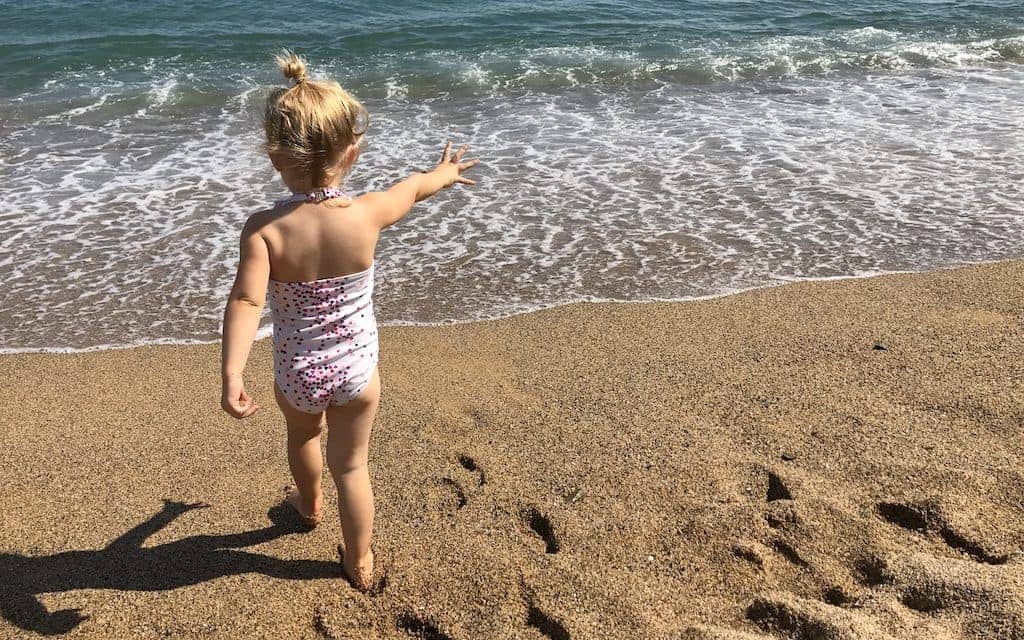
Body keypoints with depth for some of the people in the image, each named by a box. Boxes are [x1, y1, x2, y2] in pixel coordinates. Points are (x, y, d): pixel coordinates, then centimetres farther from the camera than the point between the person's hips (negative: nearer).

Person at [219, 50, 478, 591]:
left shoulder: (263, 229, -22)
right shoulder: (366, 214, -18)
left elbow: (246, 302, -32)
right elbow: (414, 188, 2)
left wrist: (231, 375, -34)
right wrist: (445, 172, 22)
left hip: (295, 374, 1)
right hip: (357, 369, 0)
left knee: (302, 434, 33)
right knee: (351, 464, 19)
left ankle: (309, 504, 62)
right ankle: (360, 563, 33)